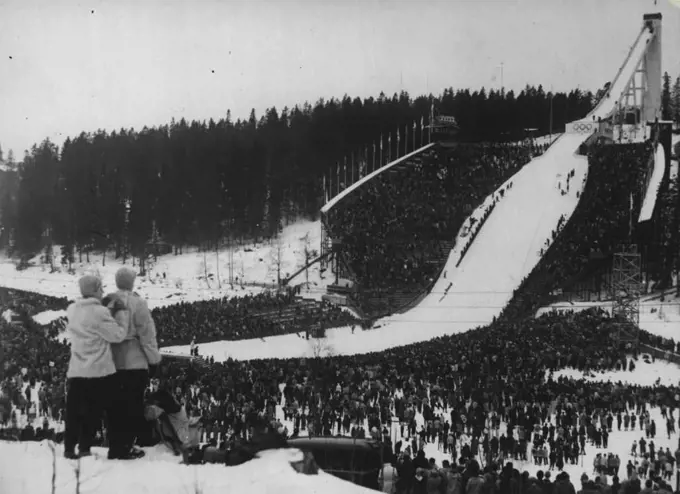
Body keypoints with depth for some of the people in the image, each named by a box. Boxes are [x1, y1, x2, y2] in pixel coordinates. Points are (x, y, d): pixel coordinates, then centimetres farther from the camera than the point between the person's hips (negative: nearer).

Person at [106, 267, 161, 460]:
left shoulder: (107, 303, 3)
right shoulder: (137, 303, -12)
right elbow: (146, 333, -11)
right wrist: (154, 359, -2)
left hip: (112, 364, 5)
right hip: (135, 363, -5)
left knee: (117, 406, 14)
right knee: (133, 406, 3)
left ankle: (115, 446, 18)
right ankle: (124, 448, 3)